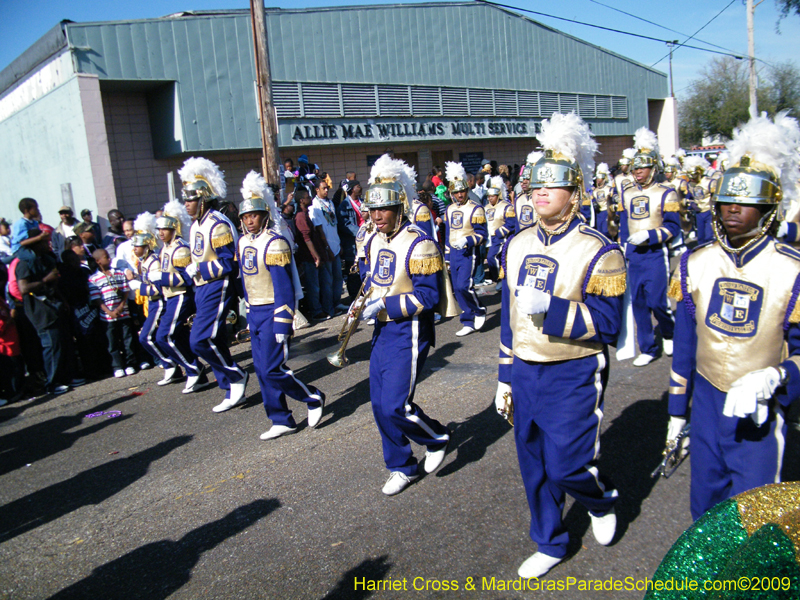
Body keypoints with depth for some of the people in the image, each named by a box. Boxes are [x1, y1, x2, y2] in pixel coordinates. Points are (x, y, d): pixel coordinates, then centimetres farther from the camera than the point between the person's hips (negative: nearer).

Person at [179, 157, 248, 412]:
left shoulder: (217, 225, -16)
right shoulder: (196, 226, 13)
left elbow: (228, 263, -20)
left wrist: (198, 269, -16)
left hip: (217, 289, -10)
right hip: (202, 290, 10)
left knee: (200, 340, -14)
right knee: (215, 342, 10)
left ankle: (237, 376, 4)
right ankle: (233, 392, 19)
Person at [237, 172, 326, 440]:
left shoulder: (275, 243, -15)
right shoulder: (243, 242, 10)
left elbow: (284, 287, -17)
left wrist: (283, 326, -19)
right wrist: (248, 309, 19)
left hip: (273, 313, -8)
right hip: (255, 314, 8)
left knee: (271, 369, -10)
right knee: (262, 370, 9)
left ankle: (313, 398, 11)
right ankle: (281, 421, 21)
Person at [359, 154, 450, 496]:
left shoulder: (419, 245, -17)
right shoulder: (375, 242, 8)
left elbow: (427, 297, -19)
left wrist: (385, 304, -21)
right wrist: (365, 302, 3)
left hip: (408, 335, -8)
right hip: (382, 331, 8)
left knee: (395, 406, -9)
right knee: (380, 405, 10)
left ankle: (437, 438, 21)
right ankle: (401, 468, 27)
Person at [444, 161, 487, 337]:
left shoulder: (475, 209, -7)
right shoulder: (449, 210, 12)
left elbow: (481, 234, -9)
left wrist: (467, 241, -26)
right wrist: (447, 256, 17)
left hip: (468, 253, -6)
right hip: (454, 253, 6)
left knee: (464, 285, -17)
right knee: (457, 289, 5)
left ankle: (479, 311, 8)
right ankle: (469, 322, 15)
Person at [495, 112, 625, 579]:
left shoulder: (599, 252, -13)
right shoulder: (518, 246, 5)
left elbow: (608, 325, -15)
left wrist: (551, 307, -28)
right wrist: (506, 375, 12)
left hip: (574, 377, -5)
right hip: (526, 373, 6)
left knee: (566, 466, -1)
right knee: (535, 468, 14)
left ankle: (603, 501, 35)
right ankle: (550, 545, 35)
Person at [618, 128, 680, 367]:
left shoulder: (665, 194, -4)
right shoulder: (626, 192, 10)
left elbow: (673, 227, -9)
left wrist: (649, 235, -21)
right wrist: (623, 247, 12)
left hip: (656, 255, -4)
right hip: (633, 255, 5)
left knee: (657, 301, -8)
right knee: (638, 302, 5)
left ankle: (669, 333, 24)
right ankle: (648, 348, 16)